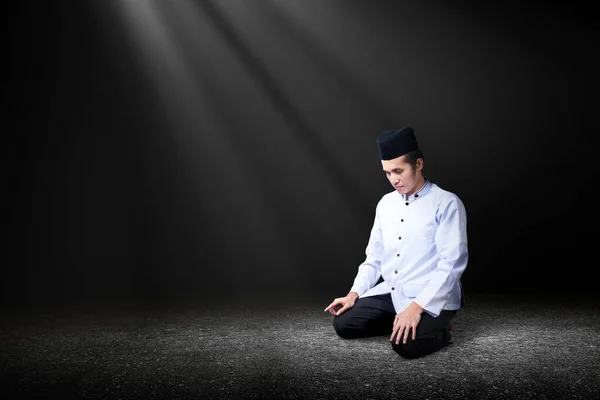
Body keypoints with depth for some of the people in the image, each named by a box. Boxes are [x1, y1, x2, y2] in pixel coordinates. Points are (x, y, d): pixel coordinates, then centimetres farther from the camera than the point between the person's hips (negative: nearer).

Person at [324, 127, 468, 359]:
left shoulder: (446, 203, -10)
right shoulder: (385, 203, 10)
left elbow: (451, 264, -16)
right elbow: (374, 258, 15)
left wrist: (416, 307, -25)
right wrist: (354, 293, 0)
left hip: (431, 297, -6)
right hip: (390, 292, 6)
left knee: (405, 343, -29)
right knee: (343, 323, -8)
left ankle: (438, 329, 2)